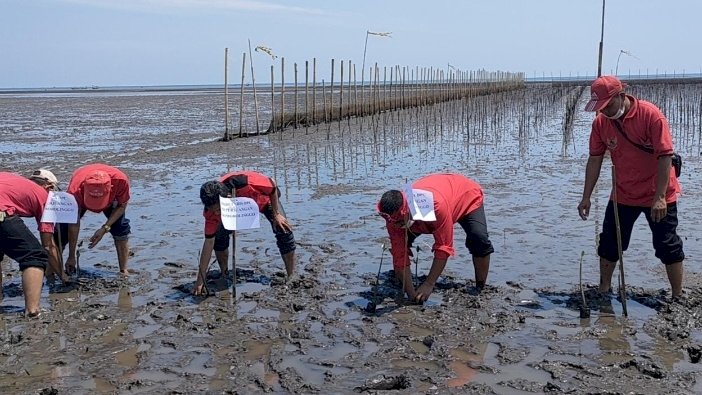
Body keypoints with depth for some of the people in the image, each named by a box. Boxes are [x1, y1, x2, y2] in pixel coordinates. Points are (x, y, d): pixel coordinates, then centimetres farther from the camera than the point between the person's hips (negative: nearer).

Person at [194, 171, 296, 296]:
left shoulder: (246, 183, -47)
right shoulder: (212, 209, -34)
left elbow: (273, 185, -26)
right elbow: (209, 242, -28)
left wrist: (276, 214, -20)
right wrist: (200, 280, -28)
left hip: (266, 198, -2)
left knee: (284, 232, -20)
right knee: (218, 236, -16)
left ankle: (291, 277, -6)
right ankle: (224, 275, 6)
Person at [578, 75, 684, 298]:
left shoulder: (651, 115, -21)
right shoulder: (600, 122, -7)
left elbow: (665, 156, -22)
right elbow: (595, 160, 0)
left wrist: (659, 197, -26)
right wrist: (586, 197, -1)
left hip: (657, 195, -5)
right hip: (622, 195, 5)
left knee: (668, 246, 3)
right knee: (609, 244, 10)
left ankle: (678, 297, 15)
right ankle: (603, 292, 24)